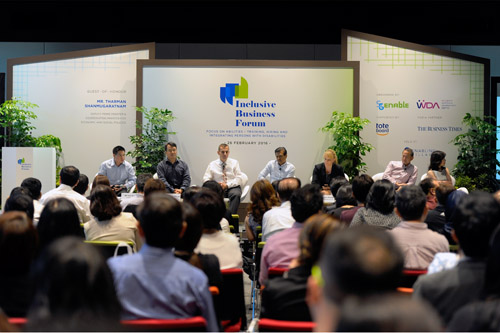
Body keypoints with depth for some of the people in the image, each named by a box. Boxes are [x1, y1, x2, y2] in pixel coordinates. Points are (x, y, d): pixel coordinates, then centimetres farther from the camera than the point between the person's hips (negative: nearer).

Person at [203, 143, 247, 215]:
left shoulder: (234, 163, 12)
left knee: (236, 194, -36)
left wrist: (227, 185, -13)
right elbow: (206, 179, 7)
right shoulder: (212, 165, 13)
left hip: (232, 187, 0)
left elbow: (239, 178, 2)